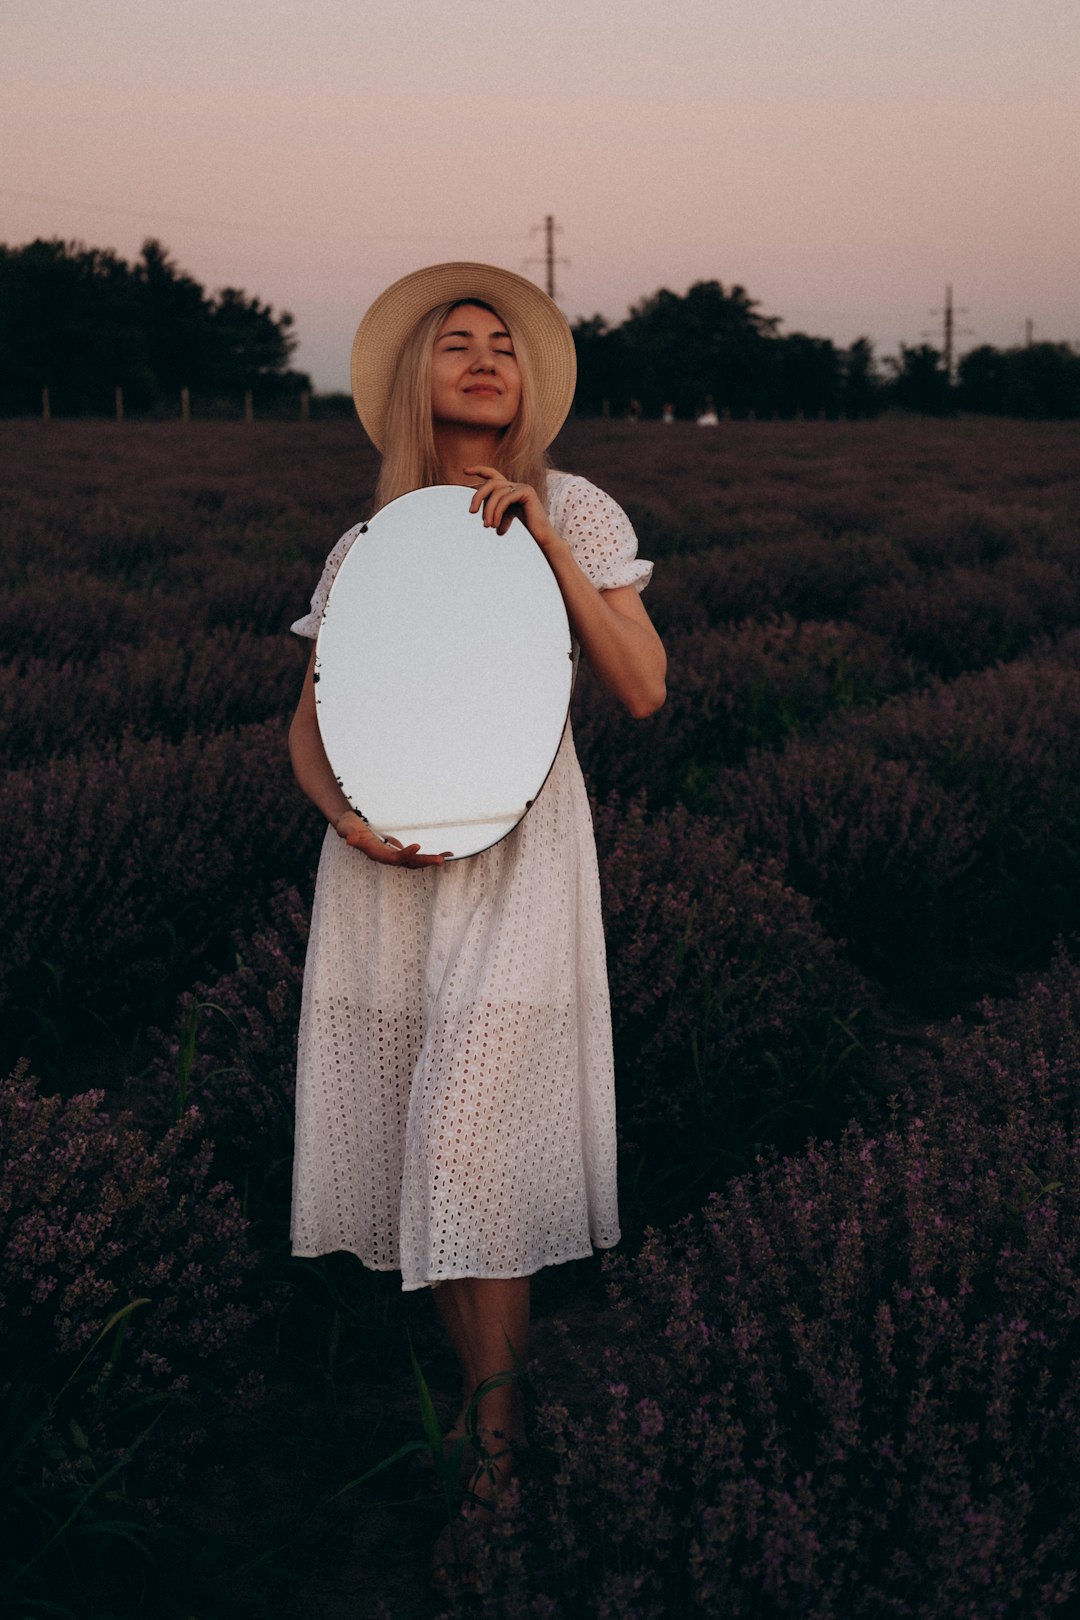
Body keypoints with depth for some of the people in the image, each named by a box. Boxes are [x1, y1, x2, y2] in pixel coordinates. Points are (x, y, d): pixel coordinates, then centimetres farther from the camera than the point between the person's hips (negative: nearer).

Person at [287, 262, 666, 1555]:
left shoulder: (574, 512, 2)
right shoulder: (369, 544, 9)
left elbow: (644, 689, -8)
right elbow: (310, 723, 10)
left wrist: (549, 545, -14)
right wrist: (346, 813, -11)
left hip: (517, 846, -3)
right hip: (384, 856, 4)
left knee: (468, 1137, -10)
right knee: (404, 1127, 9)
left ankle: (498, 1422, 4)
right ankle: (463, 1368, 32)